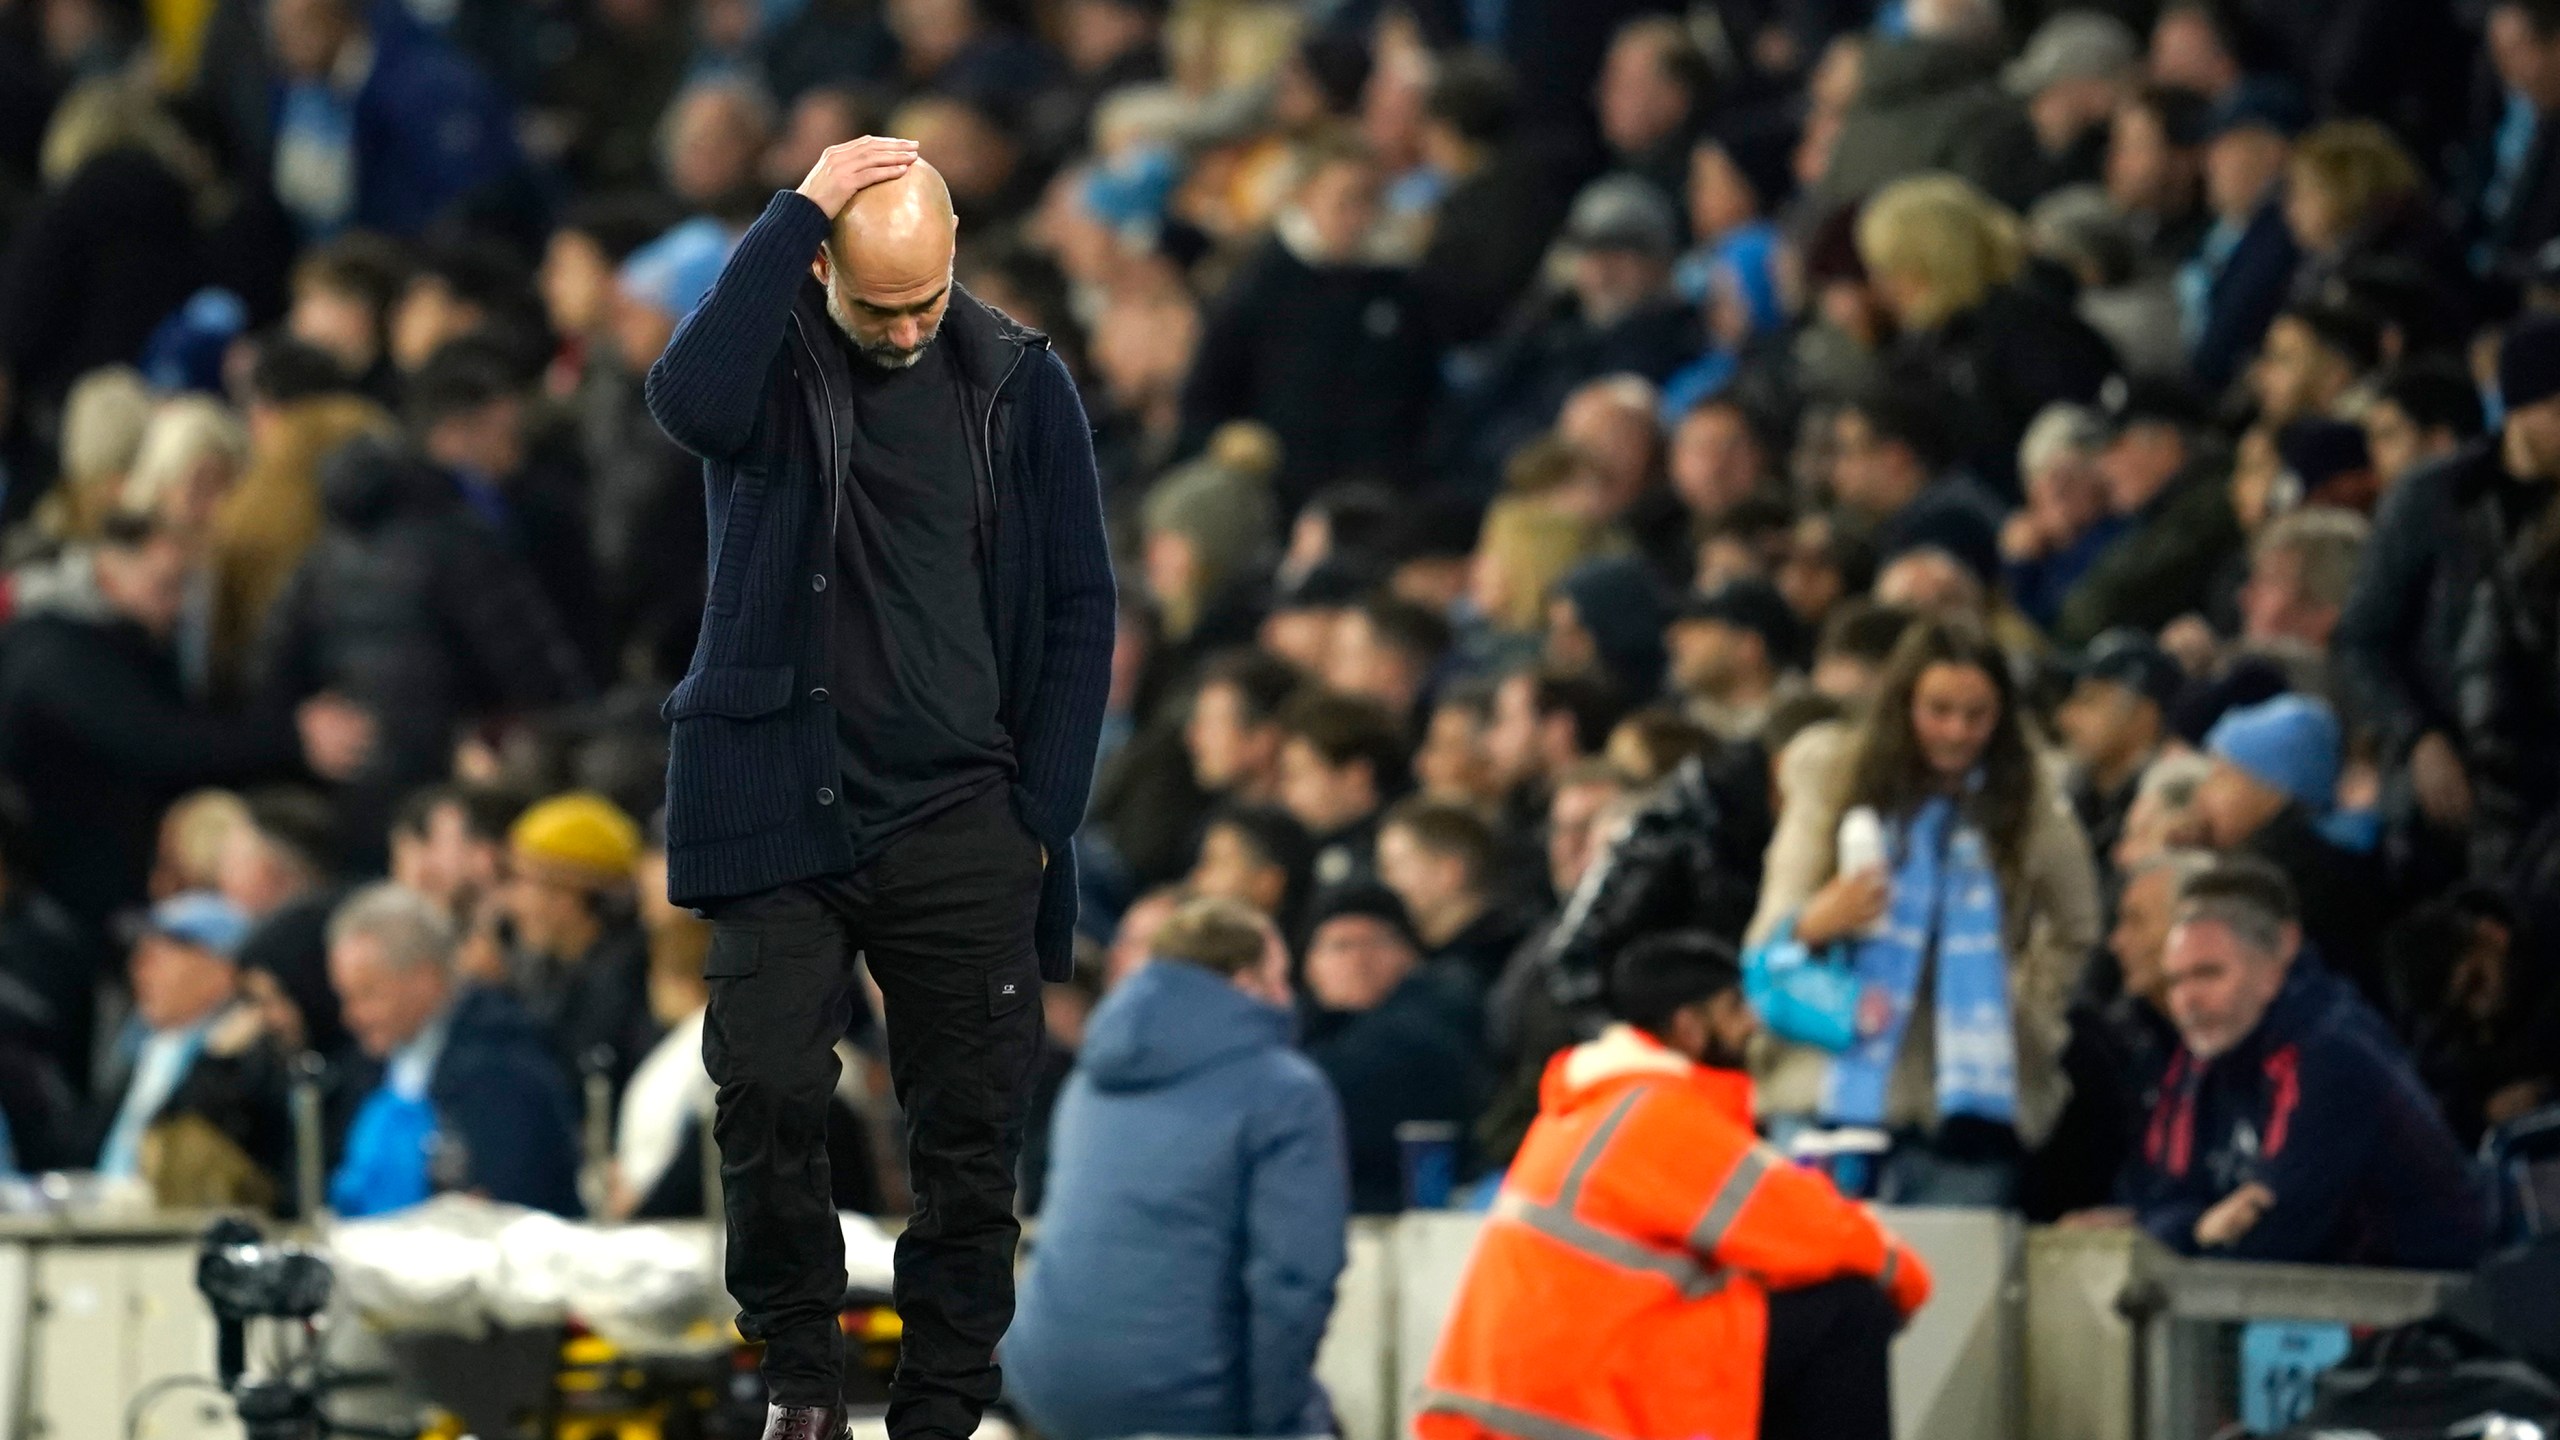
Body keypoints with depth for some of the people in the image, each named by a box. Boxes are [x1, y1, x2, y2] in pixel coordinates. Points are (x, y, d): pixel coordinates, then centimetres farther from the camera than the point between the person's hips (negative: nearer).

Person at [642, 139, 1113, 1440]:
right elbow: (691, 402, -27)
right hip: (779, 811, -1)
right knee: (767, 1095, -9)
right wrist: (795, 216, -24)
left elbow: (1077, 615, 6)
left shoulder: (1018, 388, 3)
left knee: (970, 1133, 2)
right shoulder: (775, 360, -1)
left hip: (958, 827, 1)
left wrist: (1041, 817, 0)